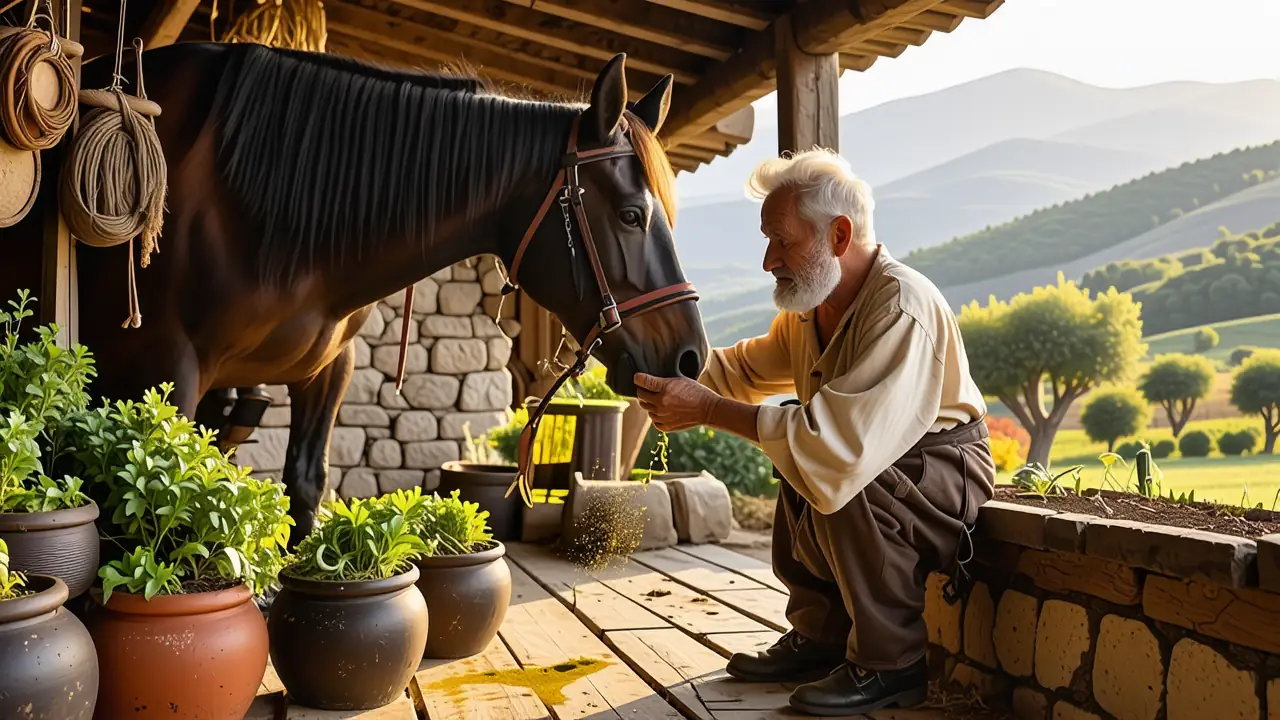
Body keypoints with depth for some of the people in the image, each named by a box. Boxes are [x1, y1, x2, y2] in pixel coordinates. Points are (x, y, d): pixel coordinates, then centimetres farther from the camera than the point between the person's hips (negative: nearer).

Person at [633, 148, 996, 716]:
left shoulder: (902, 309, -30)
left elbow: (842, 441, -41)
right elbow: (747, 367, 12)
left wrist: (709, 410, -38)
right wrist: (672, 369, -9)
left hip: (948, 469, -10)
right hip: (882, 461, 10)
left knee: (842, 484, -32)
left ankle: (891, 665, -13)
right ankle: (819, 638, 20)